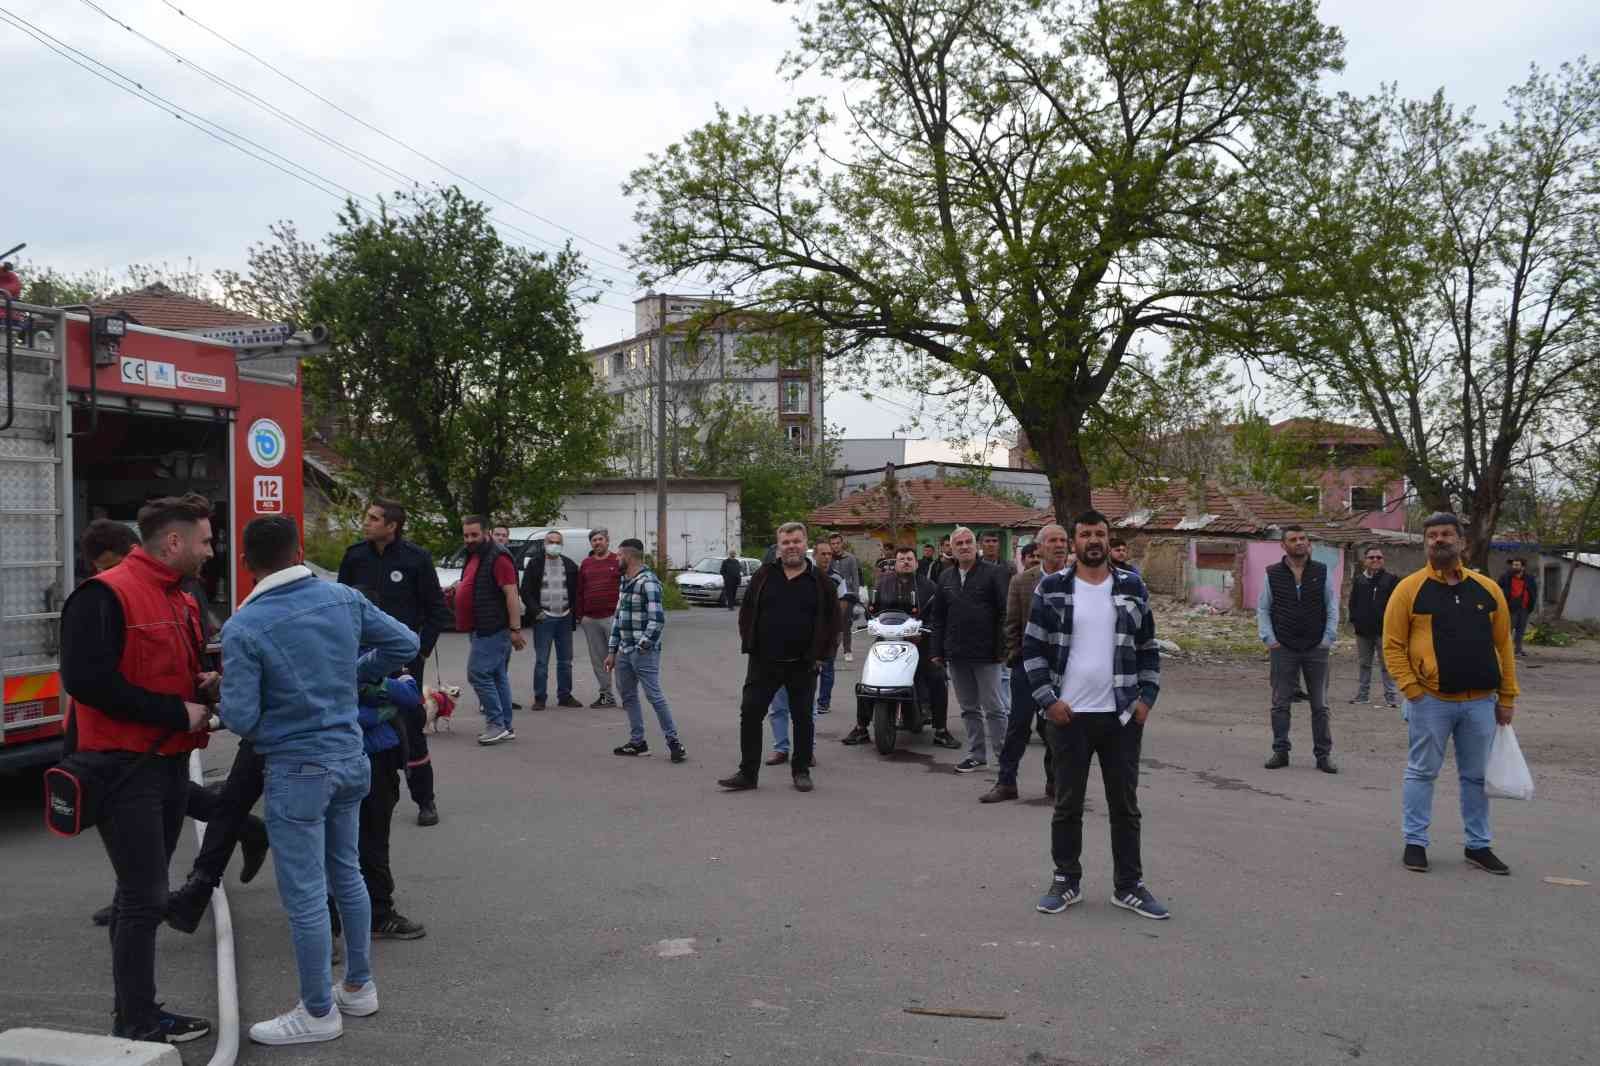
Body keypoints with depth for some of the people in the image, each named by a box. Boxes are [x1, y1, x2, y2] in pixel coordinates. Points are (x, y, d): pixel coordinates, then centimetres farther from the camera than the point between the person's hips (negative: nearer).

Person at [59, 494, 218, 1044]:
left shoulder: (180, 601, 14)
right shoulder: (105, 596, -15)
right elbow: (86, 680, -23)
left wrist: (202, 687, 1)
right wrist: (178, 713, -20)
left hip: (170, 764, 9)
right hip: (125, 767, -9)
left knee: (143, 894, 16)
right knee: (144, 897, -4)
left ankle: (136, 1010, 26)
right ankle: (136, 1025, 7)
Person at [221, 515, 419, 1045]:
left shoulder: (243, 627, -16)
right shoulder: (343, 598, -3)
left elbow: (240, 718, -16)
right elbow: (405, 644, 4)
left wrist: (226, 692, 6)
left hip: (297, 770, -6)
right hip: (350, 758, 6)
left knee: (304, 896, 6)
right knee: (347, 874, 21)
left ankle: (318, 1012, 18)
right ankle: (359, 985, 34)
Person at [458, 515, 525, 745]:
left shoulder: (498, 558, -14)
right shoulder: (474, 557, 16)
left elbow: (511, 594, -19)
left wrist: (515, 629, -23)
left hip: (492, 629, -10)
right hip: (480, 629, 10)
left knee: (478, 674, -12)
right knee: (497, 677, 11)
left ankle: (496, 724, -7)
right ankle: (504, 727, 15)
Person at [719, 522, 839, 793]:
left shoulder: (820, 580, 2)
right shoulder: (764, 576, 5)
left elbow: (833, 618, 3)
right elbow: (746, 612, 10)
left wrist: (821, 654, -2)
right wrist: (750, 646, 2)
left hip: (803, 665, -1)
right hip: (764, 662, 1)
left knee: (803, 718, 8)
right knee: (750, 714, -1)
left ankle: (801, 771, 22)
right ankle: (747, 773, 7)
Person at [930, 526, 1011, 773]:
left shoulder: (993, 573, -4)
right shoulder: (946, 578, 13)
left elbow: (1004, 613, -9)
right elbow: (938, 618, 16)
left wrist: (1002, 648, -14)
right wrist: (937, 650, 10)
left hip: (985, 653, -5)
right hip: (956, 654, 6)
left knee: (994, 709, -1)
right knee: (969, 709, 13)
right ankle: (976, 755, 22)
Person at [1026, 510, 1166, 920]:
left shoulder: (1132, 587, 5)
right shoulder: (1052, 588, -1)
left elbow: (1149, 649, 10)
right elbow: (1033, 648, -1)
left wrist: (1147, 698, 0)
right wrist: (1048, 699, -9)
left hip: (1122, 716, 2)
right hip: (1069, 716, -2)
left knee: (1125, 805, 9)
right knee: (1067, 804, 8)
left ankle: (1129, 885, 20)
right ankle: (1066, 881, 21)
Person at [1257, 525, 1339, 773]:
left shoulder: (1323, 572, 4)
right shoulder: (1272, 574, 3)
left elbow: (1332, 607, 6)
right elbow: (1262, 608, 7)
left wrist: (1328, 639, -2)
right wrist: (1268, 638, -2)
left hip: (1316, 649, 0)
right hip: (1283, 649, 0)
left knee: (1320, 705, 5)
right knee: (1280, 704, 3)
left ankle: (1323, 754, 12)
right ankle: (1280, 752, 12)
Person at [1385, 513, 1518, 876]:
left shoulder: (1488, 589, 7)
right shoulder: (1410, 588, -4)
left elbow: (1503, 645, 10)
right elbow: (1393, 645, -4)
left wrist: (1507, 698, 7)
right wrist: (1411, 689, -12)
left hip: (1481, 702, 3)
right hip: (1431, 701, -3)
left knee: (1477, 776, 13)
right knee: (1422, 772, 5)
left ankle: (1478, 845, 26)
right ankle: (1415, 842, 16)